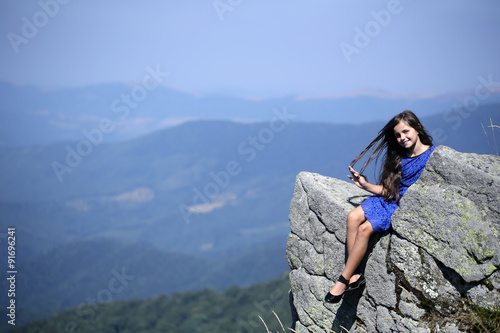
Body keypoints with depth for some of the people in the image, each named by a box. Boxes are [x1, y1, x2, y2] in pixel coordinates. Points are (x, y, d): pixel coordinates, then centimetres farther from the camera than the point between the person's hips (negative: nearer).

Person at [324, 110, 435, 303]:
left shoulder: (432, 154, -7)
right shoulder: (399, 158, 12)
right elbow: (388, 190, 9)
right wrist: (366, 186, -4)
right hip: (390, 200, 7)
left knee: (365, 228, -23)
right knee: (353, 217, -17)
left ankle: (344, 280, -16)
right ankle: (354, 275, -19)